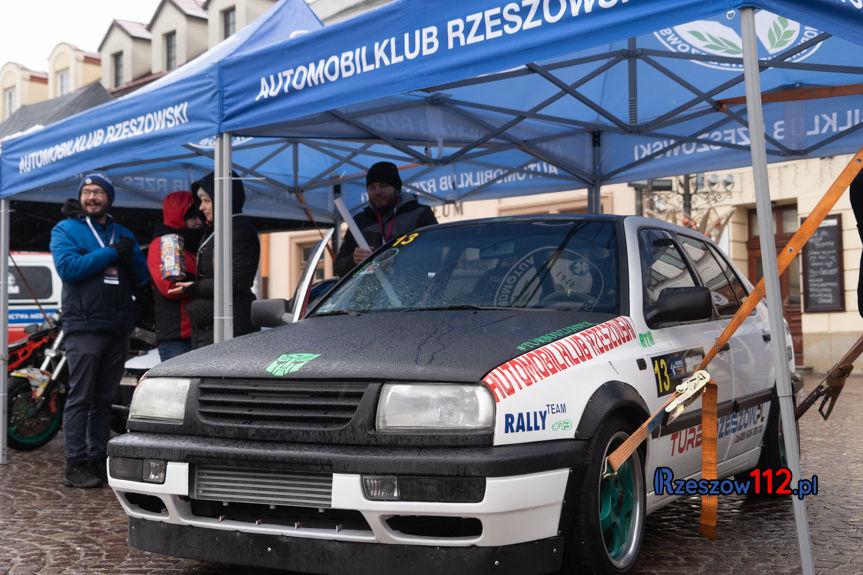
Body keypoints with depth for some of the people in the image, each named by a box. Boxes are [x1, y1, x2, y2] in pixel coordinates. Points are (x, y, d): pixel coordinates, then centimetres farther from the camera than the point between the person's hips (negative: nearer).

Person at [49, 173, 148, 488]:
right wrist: (111, 253, -14)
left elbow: (142, 277, 11)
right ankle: (76, 464, -3)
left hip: (118, 328, 5)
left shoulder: (123, 234, 17)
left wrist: (129, 255, -8)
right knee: (80, 398, -6)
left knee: (104, 400, 8)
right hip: (84, 327, -5)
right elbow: (68, 267, -14)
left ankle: (97, 459, 14)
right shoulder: (65, 230, 4)